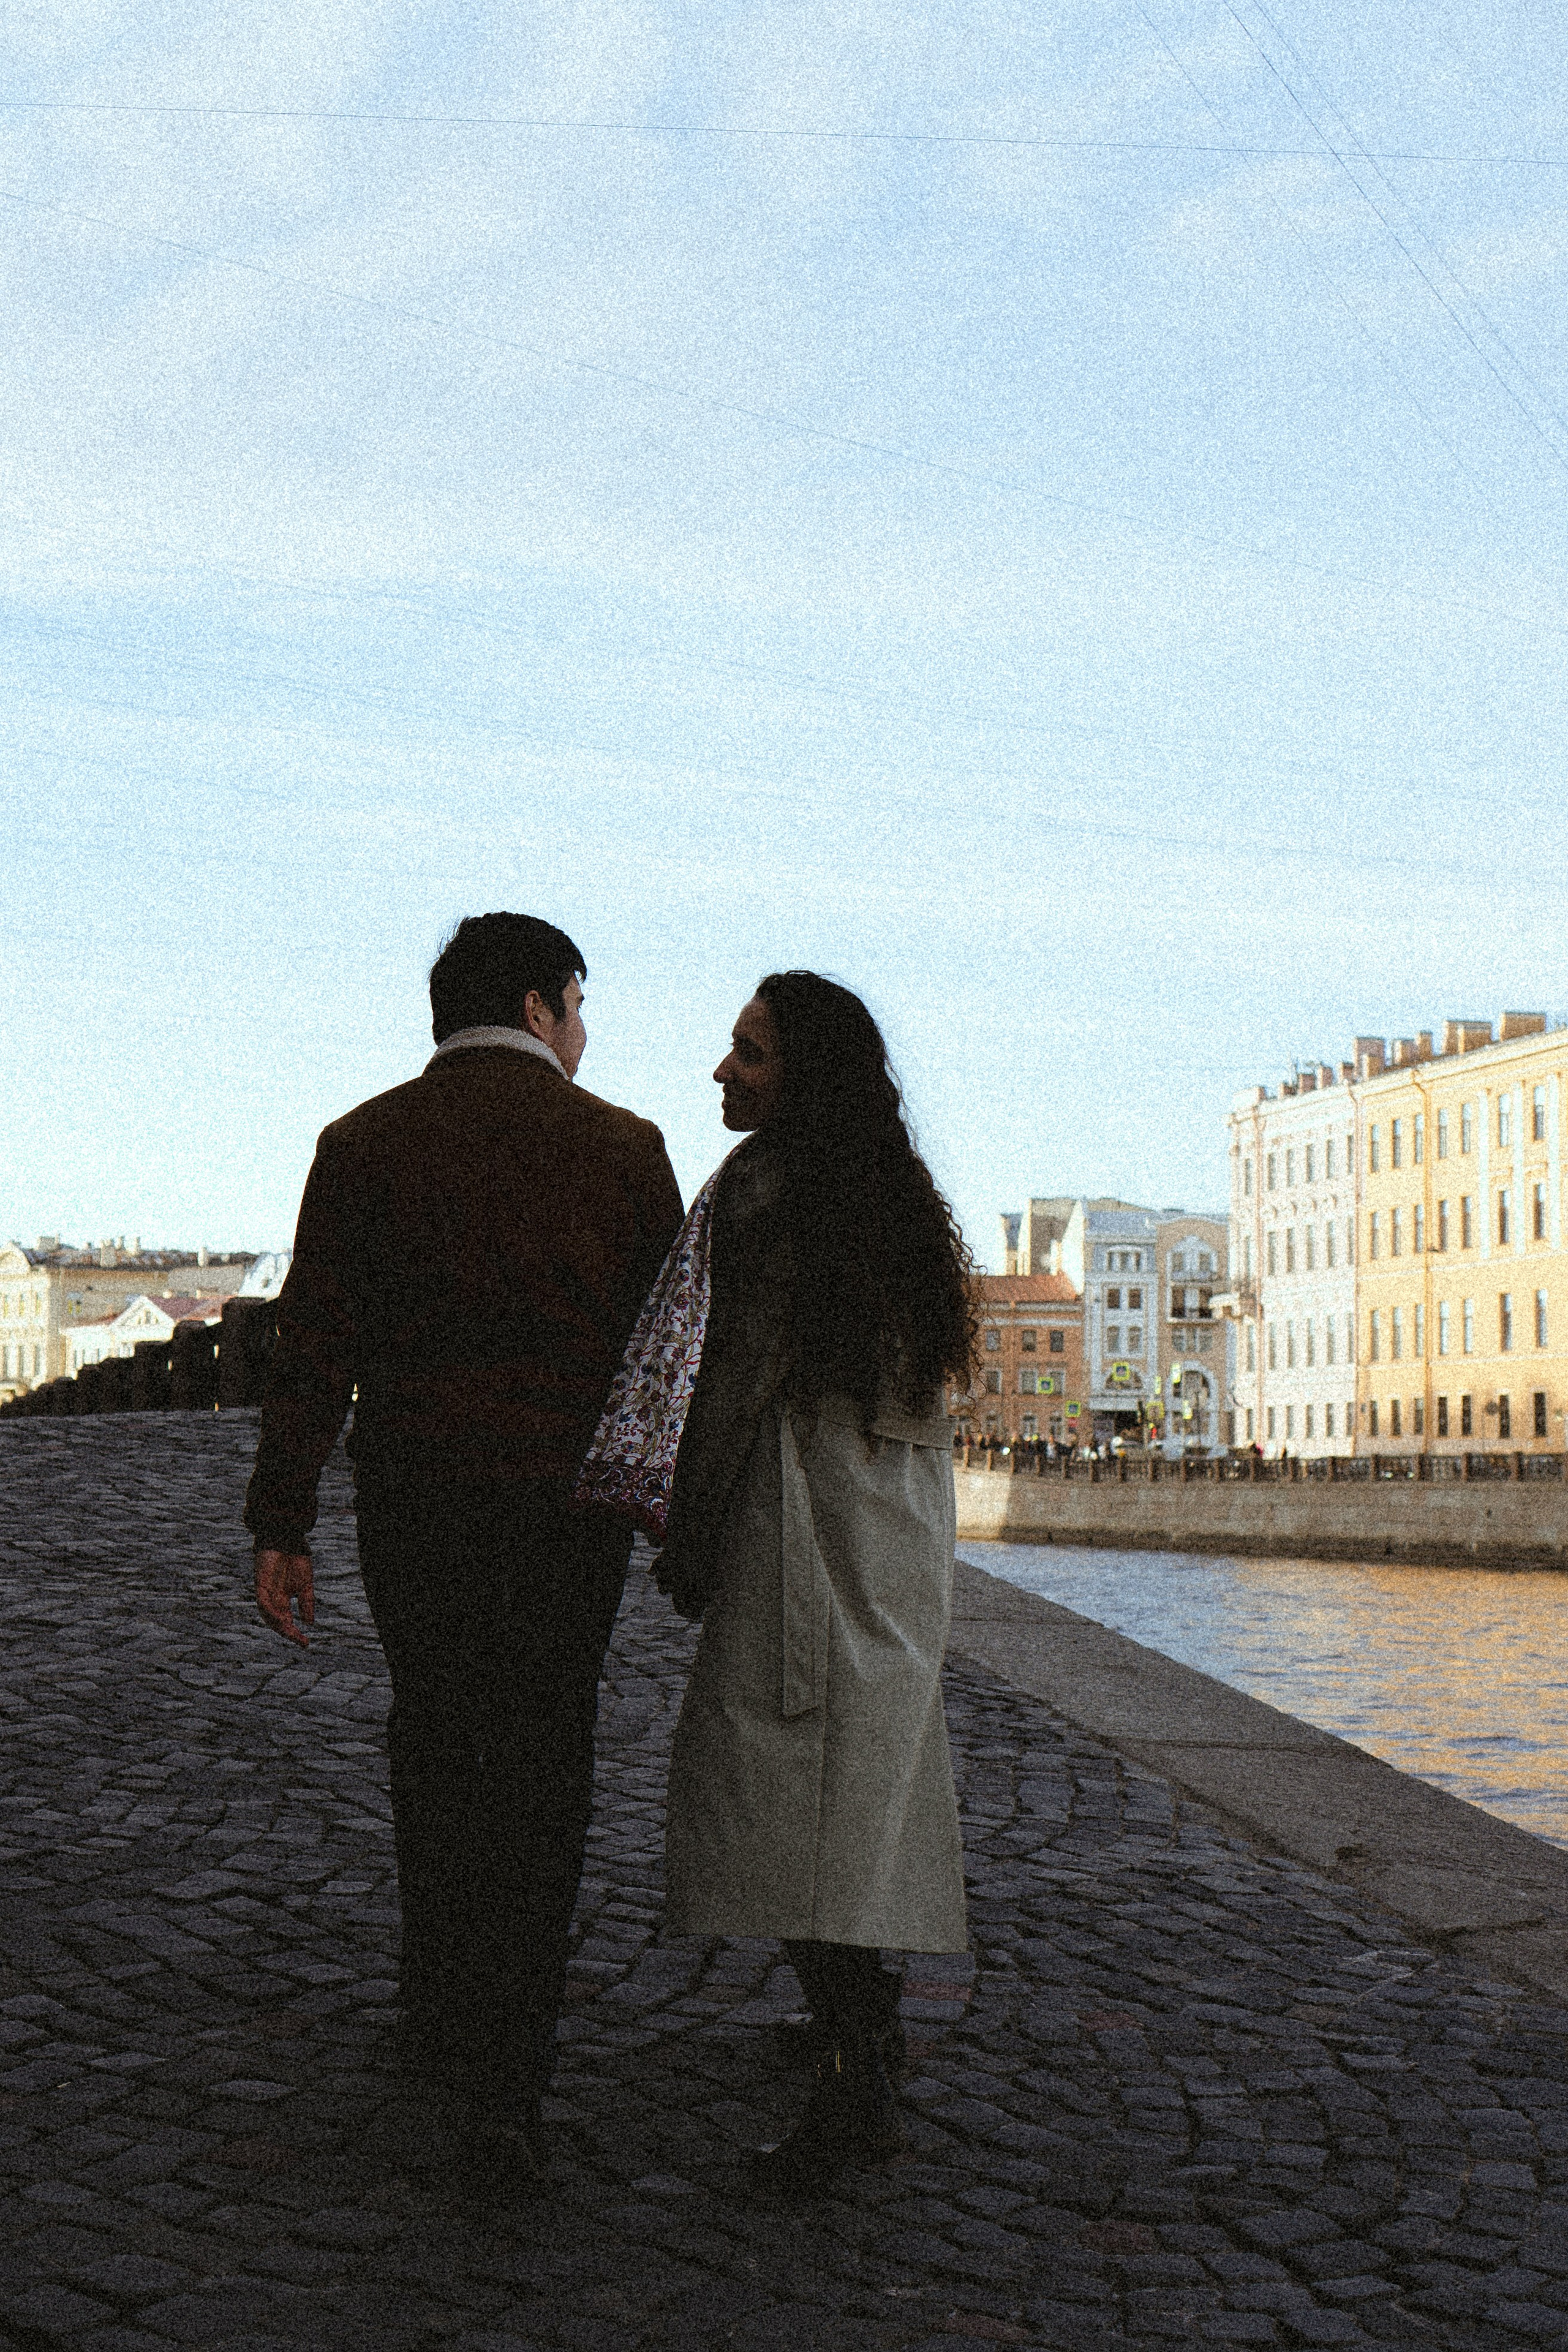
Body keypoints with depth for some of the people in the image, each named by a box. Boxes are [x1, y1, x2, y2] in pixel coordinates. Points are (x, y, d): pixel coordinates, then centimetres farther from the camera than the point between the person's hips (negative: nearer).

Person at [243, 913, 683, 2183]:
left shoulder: (363, 1146, -2)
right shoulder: (625, 1147, -3)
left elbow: (314, 1348, -5)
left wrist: (282, 1527, -1)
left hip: (414, 1495, 1)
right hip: (571, 1501, -1)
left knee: (435, 1744, 18)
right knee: (543, 1766, 8)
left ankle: (444, 2007, 29)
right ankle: (506, 2066, 3)